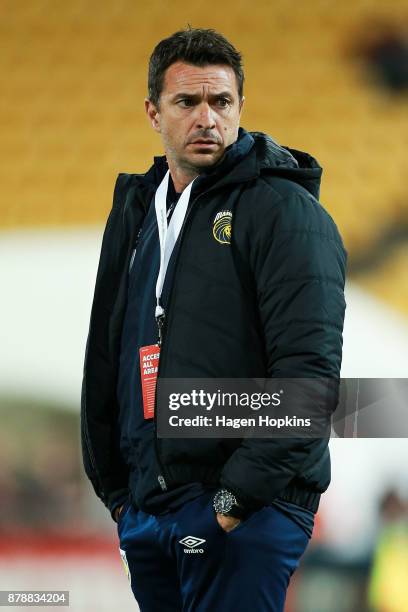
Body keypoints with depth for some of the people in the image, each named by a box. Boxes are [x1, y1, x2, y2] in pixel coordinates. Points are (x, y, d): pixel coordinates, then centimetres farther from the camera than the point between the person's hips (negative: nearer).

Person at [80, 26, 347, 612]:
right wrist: (113, 486, 16)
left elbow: (310, 371, -16)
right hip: (145, 510, 7)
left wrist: (240, 494, -19)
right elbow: (104, 358, 22)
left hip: (247, 514, -7)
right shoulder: (134, 211, 15)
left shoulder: (286, 213, -7)